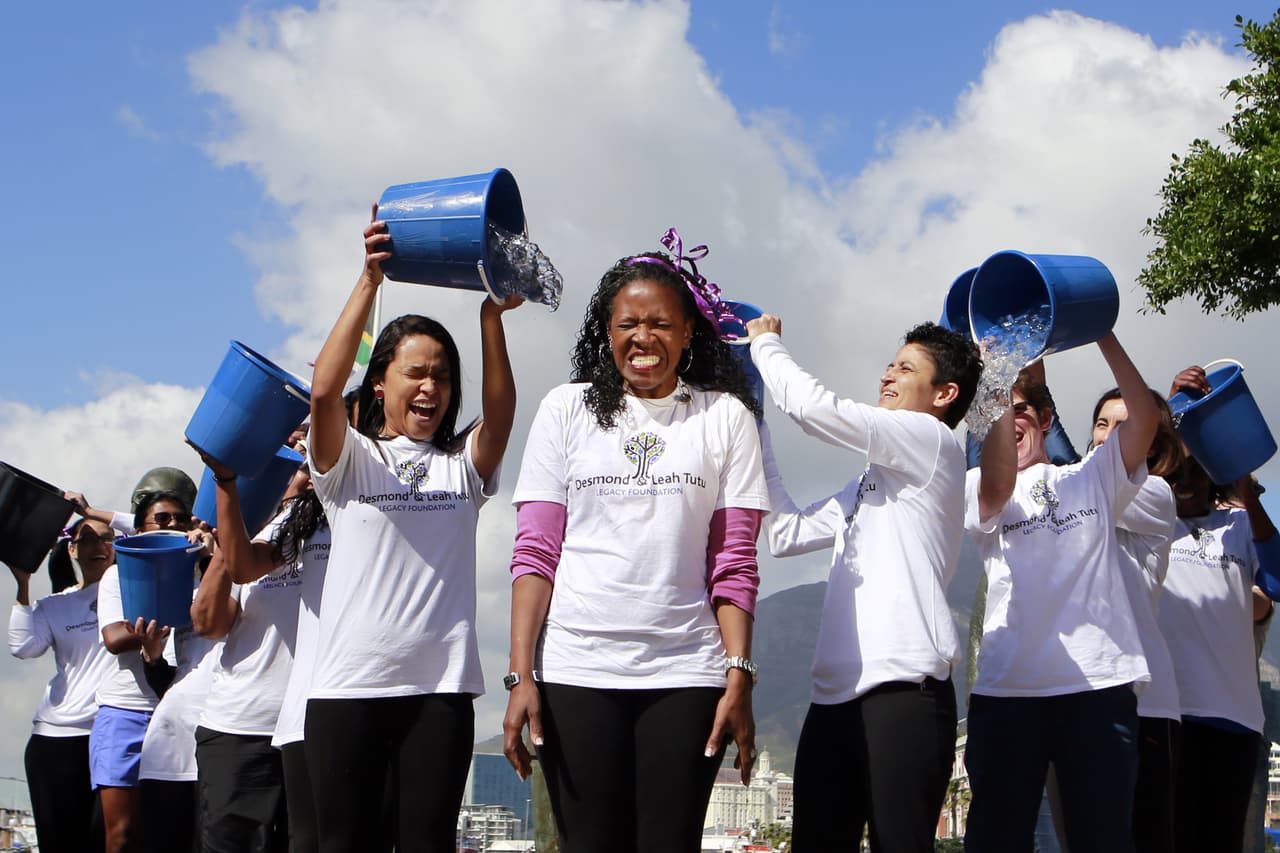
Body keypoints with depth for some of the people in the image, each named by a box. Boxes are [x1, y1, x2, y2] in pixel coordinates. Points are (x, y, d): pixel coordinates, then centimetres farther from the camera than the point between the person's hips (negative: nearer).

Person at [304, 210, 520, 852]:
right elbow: (324, 391, -13)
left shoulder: (462, 464, 12)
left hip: (440, 685, 2)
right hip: (349, 683, -1)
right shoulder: (350, 459, 6)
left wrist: (492, 312, -20)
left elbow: (500, 411, -8)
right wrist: (369, 282, -18)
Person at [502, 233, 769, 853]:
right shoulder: (567, 409, 9)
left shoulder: (725, 417, 8)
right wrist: (521, 674, -3)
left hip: (685, 676, 0)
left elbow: (734, 565, 5)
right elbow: (534, 554, 5)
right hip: (575, 673, 0)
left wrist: (739, 677, -4)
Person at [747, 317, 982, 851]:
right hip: (835, 696, 9)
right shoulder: (872, 482, 25)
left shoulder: (934, 441, -1)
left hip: (903, 691, -8)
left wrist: (766, 344, 8)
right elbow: (788, 533, 22)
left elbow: (811, 405, -10)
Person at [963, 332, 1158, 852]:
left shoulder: (1092, 478, 18)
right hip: (1007, 690, -1)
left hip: (1100, 686, 1)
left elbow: (1145, 418, 2)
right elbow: (998, 487, -12)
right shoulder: (979, 487, 12)